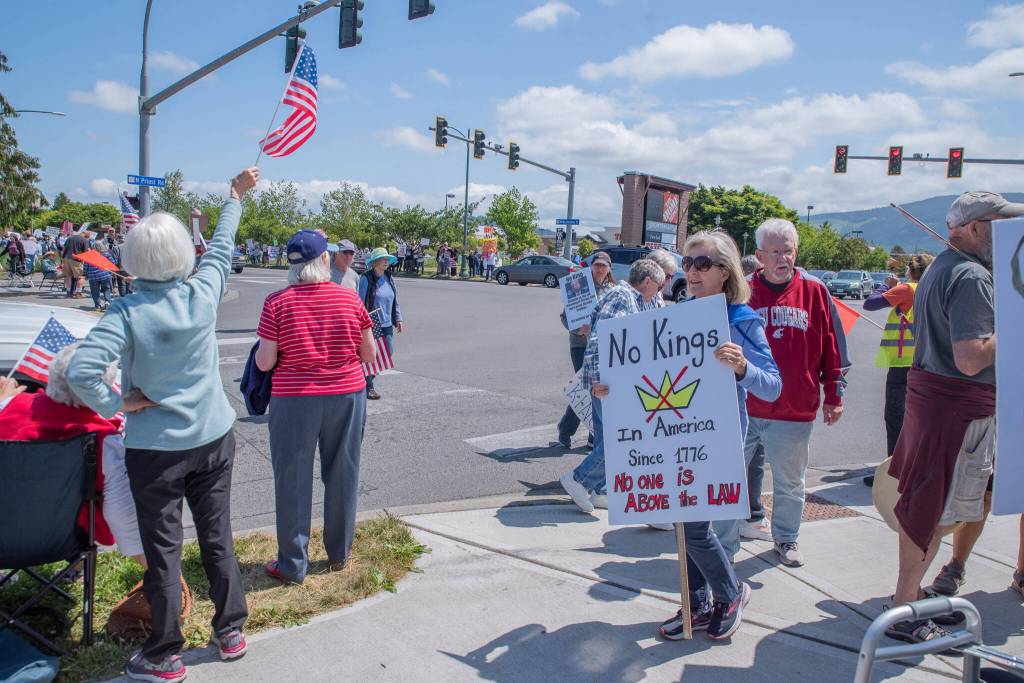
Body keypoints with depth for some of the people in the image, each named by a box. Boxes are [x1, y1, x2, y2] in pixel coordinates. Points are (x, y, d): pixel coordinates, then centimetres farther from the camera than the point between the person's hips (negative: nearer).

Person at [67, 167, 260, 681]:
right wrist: (235, 195, 25)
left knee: (162, 551, 9)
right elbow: (222, 246, 10)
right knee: (218, 538, 15)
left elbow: (80, 372, -28)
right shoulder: (203, 293, -8)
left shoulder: (127, 312, -17)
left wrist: (118, 405, -11)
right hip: (213, 438, 3)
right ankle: (230, 632, 29)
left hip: (155, 449, -3)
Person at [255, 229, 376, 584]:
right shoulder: (350, 298, -5)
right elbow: (369, 354, 1)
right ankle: (339, 553, 31)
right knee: (342, 475, 16)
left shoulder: (277, 303, -10)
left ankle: (293, 565, 19)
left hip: (295, 400, -2)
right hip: (347, 395, 2)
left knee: (293, 480, 10)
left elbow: (264, 362, -9)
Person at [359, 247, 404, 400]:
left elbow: (395, 300, 17)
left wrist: (398, 319, 14)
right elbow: (360, 302, -11)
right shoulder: (366, 279, -11)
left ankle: (369, 375, 31)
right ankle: (368, 387, 12)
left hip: (387, 324, 7)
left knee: (388, 353, 8)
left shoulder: (389, 278, 10)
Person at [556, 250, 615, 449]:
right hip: (581, 344, -4)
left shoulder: (613, 290, 10)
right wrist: (577, 329, -21)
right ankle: (565, 430, 10)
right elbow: (565, 316, -4)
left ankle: (596, 436, 17)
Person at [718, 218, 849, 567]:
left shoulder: (815, 293, 1)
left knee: (789, 483, 17)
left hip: (795, 411, 1)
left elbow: (833, 349, 5)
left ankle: (786, 538, 38)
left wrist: (834, 396, 4)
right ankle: (724, 547, 19)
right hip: (742, 408, 0)